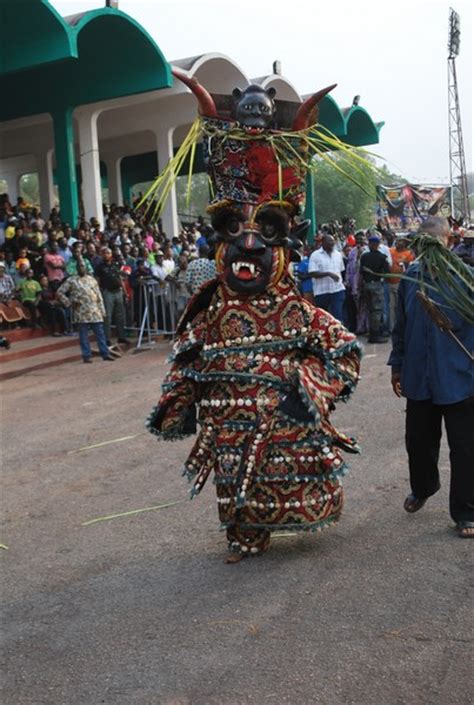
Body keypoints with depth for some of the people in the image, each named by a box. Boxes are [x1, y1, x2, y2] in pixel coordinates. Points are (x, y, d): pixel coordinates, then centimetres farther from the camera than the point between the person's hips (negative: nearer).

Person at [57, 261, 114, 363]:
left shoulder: (92, 279, 14)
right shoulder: (71, 280, 3)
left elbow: (99, 296, 14)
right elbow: (60, 292, 3)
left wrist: (102, 311, 9)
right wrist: (69, 303, -3)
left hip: (95, 311, 3)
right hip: (82, 312, -3)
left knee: (100, 333, 3)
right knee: (83, 335, 1)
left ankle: (105, 354, 7)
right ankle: (87, 356, 7)